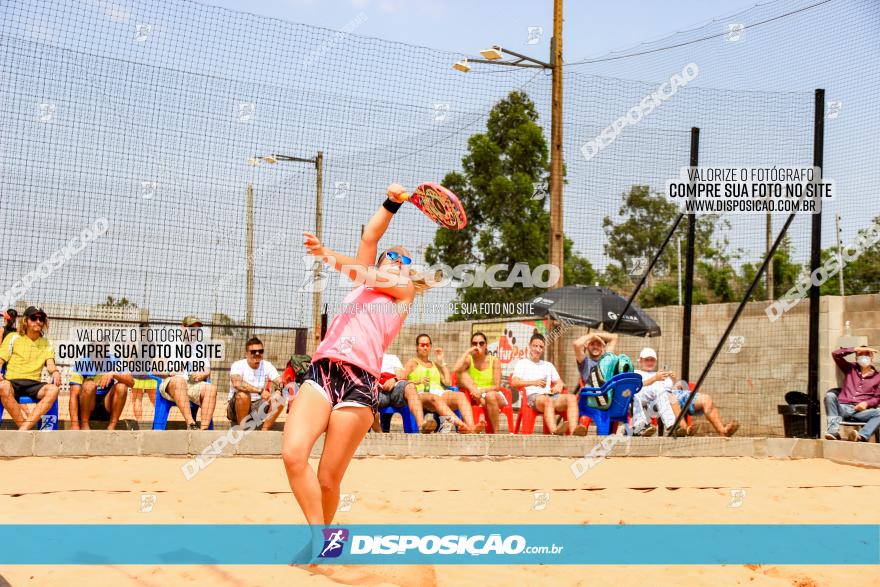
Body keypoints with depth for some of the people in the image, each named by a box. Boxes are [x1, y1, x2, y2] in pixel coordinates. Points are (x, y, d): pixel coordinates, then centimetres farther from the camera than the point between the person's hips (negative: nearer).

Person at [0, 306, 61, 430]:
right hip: (12, 382, -2)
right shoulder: (13, 337, 14)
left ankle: (23, 429, -39)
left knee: (53, 389, -32)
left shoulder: (47, 343, 18)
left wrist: (55, 371, -21)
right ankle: (28, 432, -33)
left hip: (33, 384, 2)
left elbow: (50, 364, 5)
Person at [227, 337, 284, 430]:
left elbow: (280, 383, -10)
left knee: (279, 401, -20)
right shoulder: (238, 365, -11)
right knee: (243, 395, -35)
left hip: (257, 407, 4)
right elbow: (237, 384, -33)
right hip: (236, 408, -4)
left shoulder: (267, 366, 2)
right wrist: (260, 390, -41)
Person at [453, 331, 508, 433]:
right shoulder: (469, 359, -1)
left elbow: (497, 387, -10)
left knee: (490, 396, -39)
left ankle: (496, 433, -28)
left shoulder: (494, 361, -5)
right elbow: (455, 370, -23)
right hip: (476, 398, 2)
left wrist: (482, 390, -27)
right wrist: (467, 352, -17)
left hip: (495, 395, -2)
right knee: (462, 374, -20)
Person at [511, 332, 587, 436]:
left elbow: (559, 382, 30)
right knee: (548, 400, -42)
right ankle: (554, 430, -69)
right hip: (532, 396, -5)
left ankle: (574, 429, -54)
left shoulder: (548, 365, 37)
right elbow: (514, 382, 6)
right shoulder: (522, 363, 21)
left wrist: (558, 386, 4)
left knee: (572, 397, -30)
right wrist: (534, 382, -6)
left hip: (550, 394, 5)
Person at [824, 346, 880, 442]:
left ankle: (862, 436, -52)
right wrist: (858, 349, 6)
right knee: (830, 395, -28)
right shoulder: (850, 369, 19)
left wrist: (867, 403, -12)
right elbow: (836, 354, 7)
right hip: (844, 408, 1)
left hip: (861, 411, -1)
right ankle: (834, 430, -41)